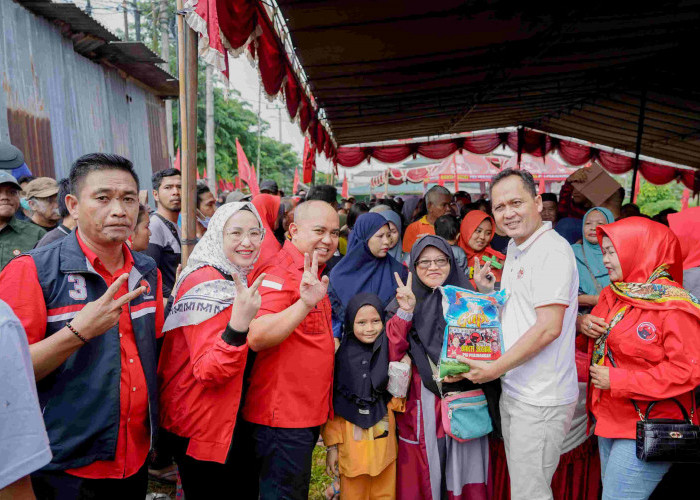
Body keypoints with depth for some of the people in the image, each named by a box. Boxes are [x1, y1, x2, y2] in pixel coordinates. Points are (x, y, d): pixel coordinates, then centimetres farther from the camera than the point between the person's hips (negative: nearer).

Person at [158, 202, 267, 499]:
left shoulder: (235, 280, 6)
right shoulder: (208, 284, -23)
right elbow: (208, 373, -29)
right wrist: (238, 325, -43)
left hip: (228, 419, 9)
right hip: (200, 428, -9)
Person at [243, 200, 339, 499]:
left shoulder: (313, 274, 11)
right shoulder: (280, 274, -19)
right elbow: (256, 338, -34)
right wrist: (304, 304, -45)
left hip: (308, 413, 9)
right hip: (282, 417, -9)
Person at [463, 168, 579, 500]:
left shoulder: (553, 250, -17)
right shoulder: (514, 250, 12)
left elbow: (548, 327, -23)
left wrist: (494, 369, -18)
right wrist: (488, 292, 3)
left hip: (541, 400, -9)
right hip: (513, 391, 9)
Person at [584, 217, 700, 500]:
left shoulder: (673, 304, -16)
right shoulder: (611, 295, 7)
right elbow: (601, 347, 21)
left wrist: (617, 381, -19)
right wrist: (584, 324, -3)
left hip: (645, 433, -8)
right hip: (610, 421, 8)